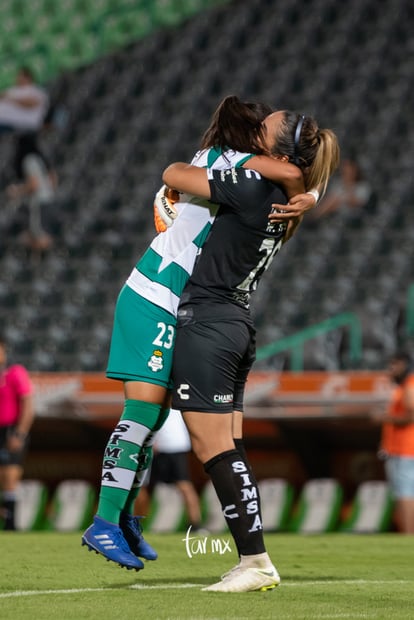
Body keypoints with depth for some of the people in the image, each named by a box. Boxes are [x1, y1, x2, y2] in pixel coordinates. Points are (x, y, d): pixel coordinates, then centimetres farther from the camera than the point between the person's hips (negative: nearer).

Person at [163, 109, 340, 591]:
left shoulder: (252, 187, -16)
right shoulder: (285, 202, 10)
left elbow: (172, 176, -10)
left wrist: (182, 166, 12)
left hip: (207, 322, -9)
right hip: (238, 324, 9)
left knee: (214, 451, -7)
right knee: (230, 452, 10)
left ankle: (255, 561, -9)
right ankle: (253, 563, 9)